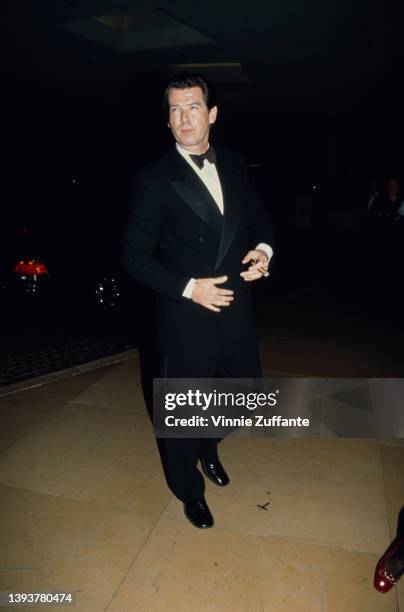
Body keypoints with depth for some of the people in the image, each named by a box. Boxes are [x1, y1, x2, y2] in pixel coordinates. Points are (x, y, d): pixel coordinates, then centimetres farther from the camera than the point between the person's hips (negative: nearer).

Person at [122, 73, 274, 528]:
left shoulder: (234, 164, 6)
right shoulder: (153, 179, -10)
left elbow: (258, 216, 17)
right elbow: (135, 256, -10)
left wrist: (263, 249, -4)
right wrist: (189, 288, -19)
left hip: (236, 310, 5)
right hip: (187, 319, -5)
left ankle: (209, 447, 54)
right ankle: (189, 489, 43)